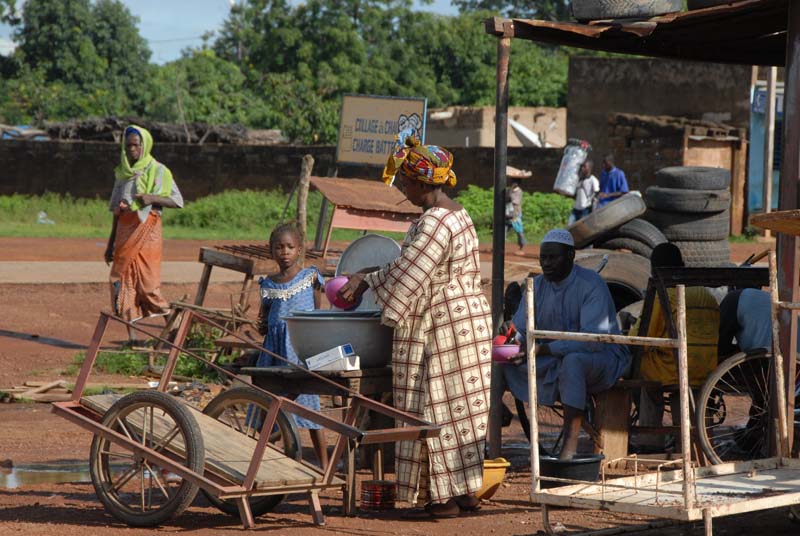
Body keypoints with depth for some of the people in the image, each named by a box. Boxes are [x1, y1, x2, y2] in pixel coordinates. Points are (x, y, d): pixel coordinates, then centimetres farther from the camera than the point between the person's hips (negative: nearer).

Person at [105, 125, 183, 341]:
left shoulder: (157, 171, -1)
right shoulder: (122, 172, 15)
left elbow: (177, 201, -4)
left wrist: (152, 198, -21)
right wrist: (111, 244, 17)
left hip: (146, 229, -5)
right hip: (124, 230, 5)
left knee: (147, 282, -11)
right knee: (123, 282, 1)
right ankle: (131, 337, 4)